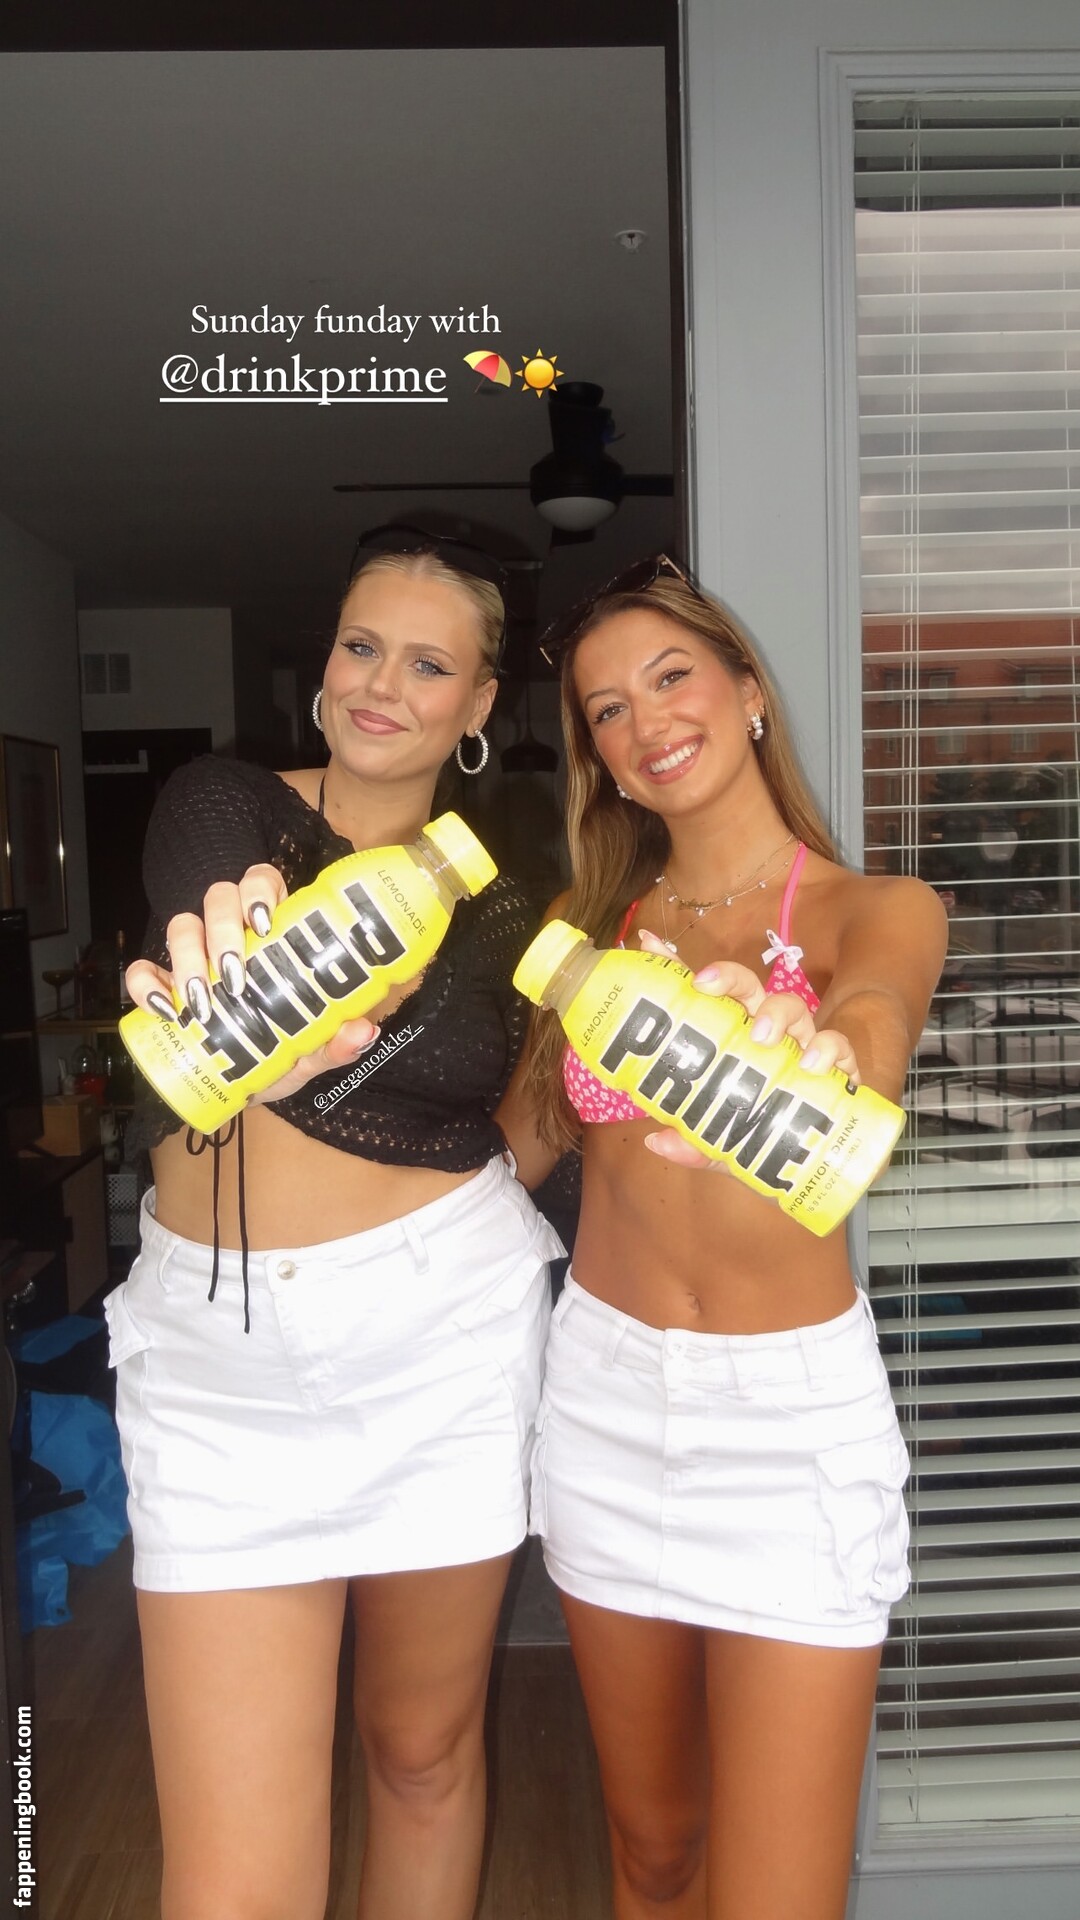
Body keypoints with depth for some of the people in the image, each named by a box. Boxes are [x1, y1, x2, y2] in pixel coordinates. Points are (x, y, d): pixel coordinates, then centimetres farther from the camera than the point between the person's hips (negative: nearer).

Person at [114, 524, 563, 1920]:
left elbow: (519, 1119, 11)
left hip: (446, 1333, 2)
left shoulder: (490, 900, 5)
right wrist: (258, 1010, -47)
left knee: (425, 1752, 16)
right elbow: (213, 918, -26)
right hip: (223, 1354, -1)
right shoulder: (223, 805, -2)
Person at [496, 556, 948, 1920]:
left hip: (792, 1413, -3)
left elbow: (874, 1013, -29)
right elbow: (514, 1143, 4)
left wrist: (806, 1050, -51)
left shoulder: (874, 911, -6)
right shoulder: (597, 922, 7)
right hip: (605, 1396, 4)